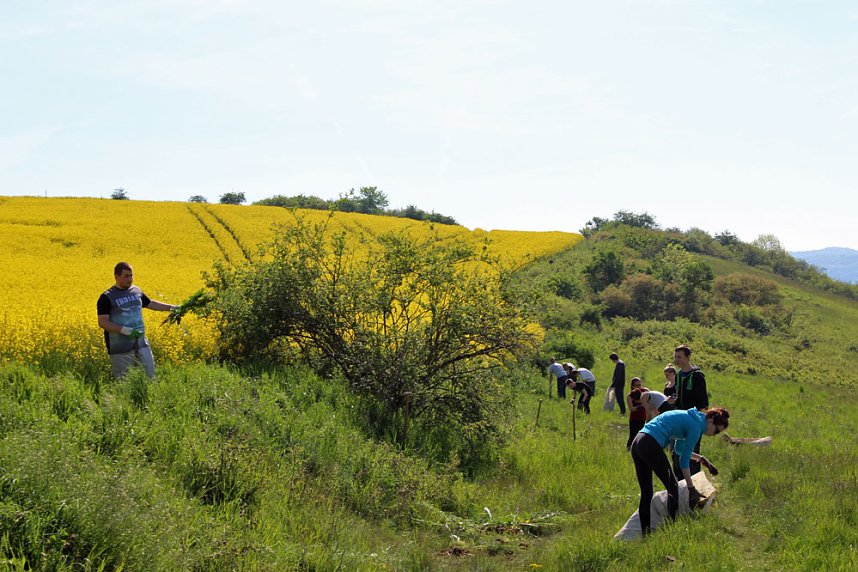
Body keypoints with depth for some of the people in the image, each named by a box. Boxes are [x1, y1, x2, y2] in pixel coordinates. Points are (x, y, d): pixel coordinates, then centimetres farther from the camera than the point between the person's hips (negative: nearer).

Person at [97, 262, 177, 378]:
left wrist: (174, 307, 27)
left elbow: (151, 304, 28)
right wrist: (125, 330, -23)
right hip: (121, 348, -5)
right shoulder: (106, 297, -7)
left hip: (141, 345, 5)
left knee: (150, 376, 5)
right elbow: (102, 323, -13)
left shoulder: (136, 291, 11)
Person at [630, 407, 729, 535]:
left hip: (637, 443, 9)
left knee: (646, 494, 11)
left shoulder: (689, 418, 23)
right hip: (651, 446, -9)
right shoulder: (696, 426, -4)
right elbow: (684, 460, -3)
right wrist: (691, 488, 3)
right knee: (673, 487, 3)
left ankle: (645, 533, 11)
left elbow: (680, 449, 36)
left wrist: (701, 459, 33)